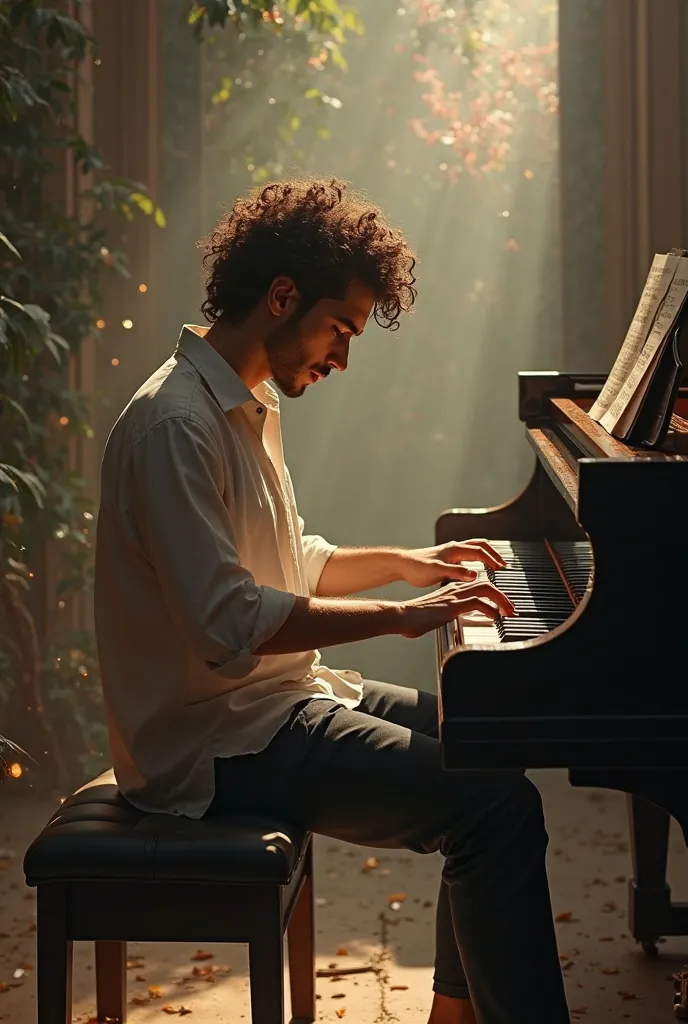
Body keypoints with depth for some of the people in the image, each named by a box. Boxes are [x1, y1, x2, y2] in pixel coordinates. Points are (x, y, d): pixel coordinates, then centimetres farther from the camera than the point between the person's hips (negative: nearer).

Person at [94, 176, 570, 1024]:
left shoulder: (247, 406, 14)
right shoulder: (176, 425, -20)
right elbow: (228, 622, -28)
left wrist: (402, 561, 15)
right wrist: (400, 616, -23)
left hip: (272, 699, 11)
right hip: (222, 743, -11)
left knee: (487, 748, 14)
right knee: (497, 806, -19)